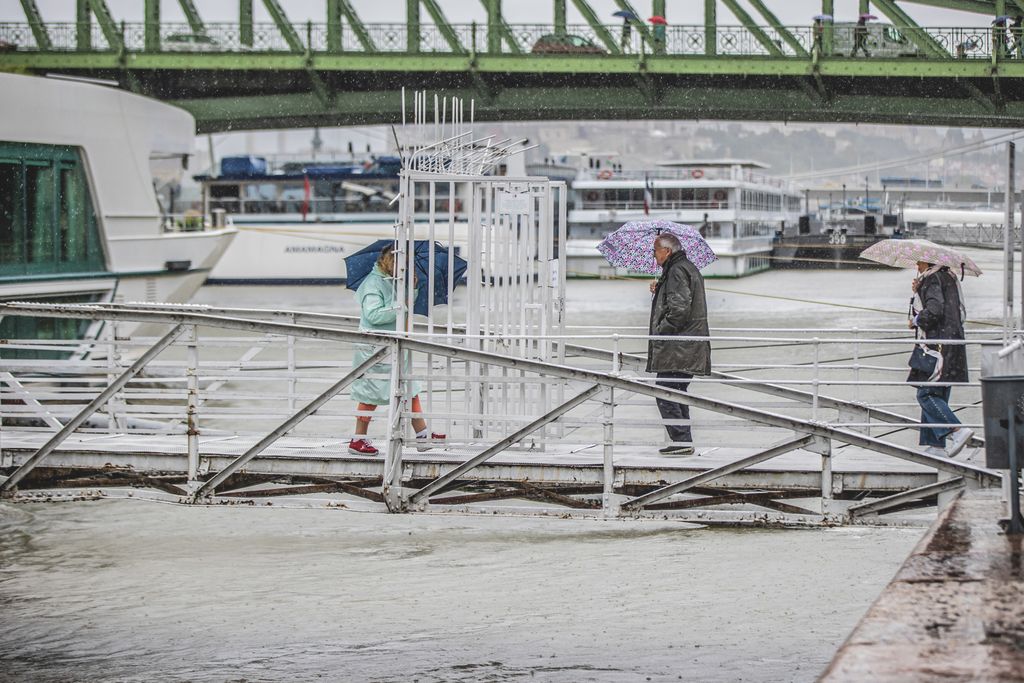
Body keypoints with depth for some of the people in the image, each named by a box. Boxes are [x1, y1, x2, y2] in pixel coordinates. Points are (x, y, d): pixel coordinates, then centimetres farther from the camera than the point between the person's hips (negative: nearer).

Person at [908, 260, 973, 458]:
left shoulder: (932, 278, -9)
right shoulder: (949, 278, 19)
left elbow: (934, 310, -20)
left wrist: (916, 320, -3)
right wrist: (919, 291, 16)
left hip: (939, 342, -10)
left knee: (926, 393, -11)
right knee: (936, 395, 11)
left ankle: (957, 430, -20)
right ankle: (936, 445, 9)